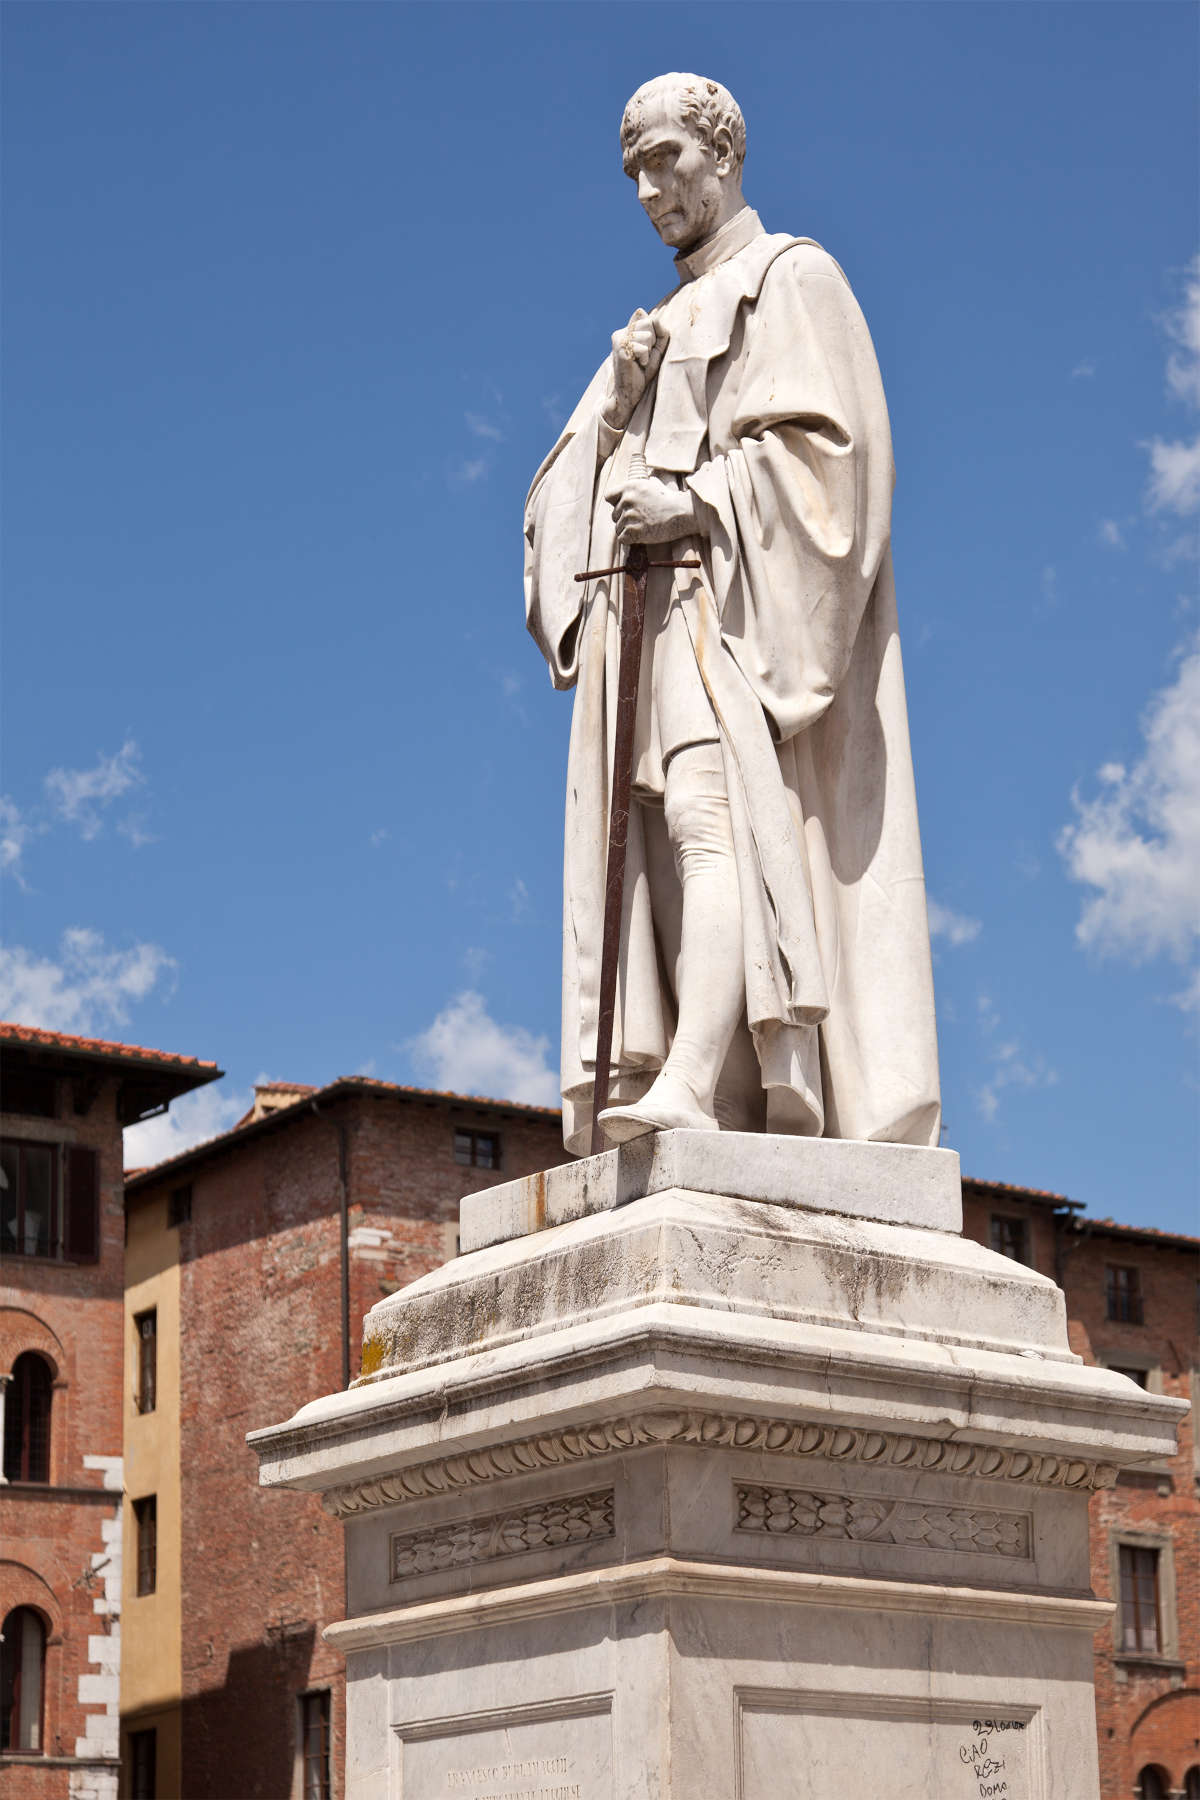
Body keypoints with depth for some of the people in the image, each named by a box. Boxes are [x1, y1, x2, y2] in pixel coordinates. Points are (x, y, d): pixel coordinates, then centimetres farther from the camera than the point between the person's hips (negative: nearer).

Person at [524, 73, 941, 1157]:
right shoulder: (665, 327, 30)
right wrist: (619, 401, 3)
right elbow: (578, 487, 22)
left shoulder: (790, 278, 9)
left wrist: (695, 505, -16)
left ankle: (691, 1090, -41)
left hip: (734, 601, -7)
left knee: (710, 819, -26)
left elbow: (819, 441, -6)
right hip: (643, 613, 8)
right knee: (660, 856, -6)